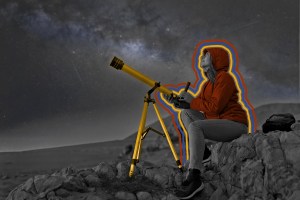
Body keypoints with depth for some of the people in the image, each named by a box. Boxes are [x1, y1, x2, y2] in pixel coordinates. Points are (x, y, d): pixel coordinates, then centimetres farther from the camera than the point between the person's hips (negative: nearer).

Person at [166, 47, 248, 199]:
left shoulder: (224, 78, -11)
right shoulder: (210, 81, 17)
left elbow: (215, 106, -20)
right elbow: (199, 102, 11)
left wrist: (191, 102, -12)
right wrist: (180, 102, -4)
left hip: (235, 124, -9)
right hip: (218, 122, 10)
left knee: (195, 126, -30)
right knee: (186, 113, 6)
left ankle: (194, 179, -36)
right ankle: (201, 149, -5)